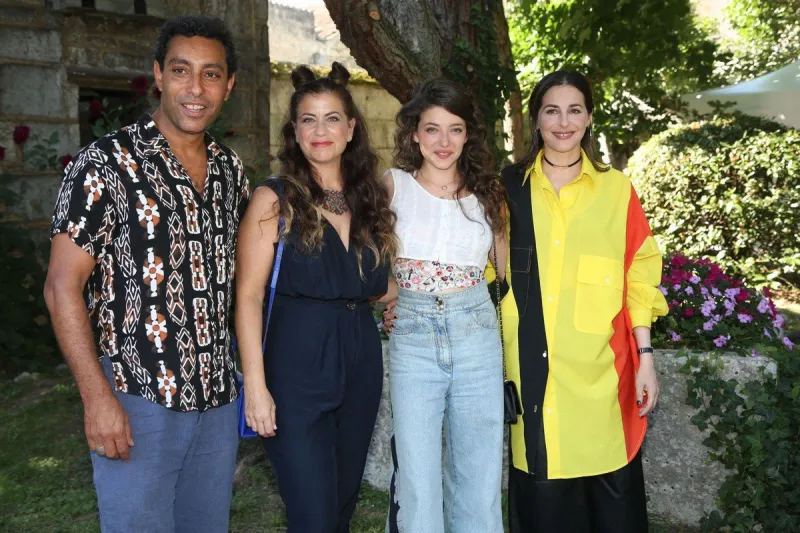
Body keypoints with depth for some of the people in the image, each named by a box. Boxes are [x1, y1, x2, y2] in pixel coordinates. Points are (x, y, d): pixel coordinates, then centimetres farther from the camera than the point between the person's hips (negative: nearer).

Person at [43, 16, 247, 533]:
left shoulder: (231, 168, 6)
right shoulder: (106, 163, -11)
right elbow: (63, 286, -12)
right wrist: (98, 398, -16)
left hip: (218, 394, 6)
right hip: (137, 399, -5)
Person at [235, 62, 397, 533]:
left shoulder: (370, 198, 9)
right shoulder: (275, 199, -6)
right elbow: (249, 295, -10)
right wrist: (255, 383, -15)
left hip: (361, 360, 5)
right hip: (298, 364, -5)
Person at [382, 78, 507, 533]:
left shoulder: (488, 192, 8)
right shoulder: (393, 186, 2)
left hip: (477, 337, 2)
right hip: (413, 337, -2)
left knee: (480, 474, 10)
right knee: (417, 481, 1)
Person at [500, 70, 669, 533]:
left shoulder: (616, 188, 6)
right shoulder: (510, 186, 7)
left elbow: (638, 278, 5)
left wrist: (645, 357, 0)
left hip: (601, 370, 0)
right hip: (531, 369, 0)